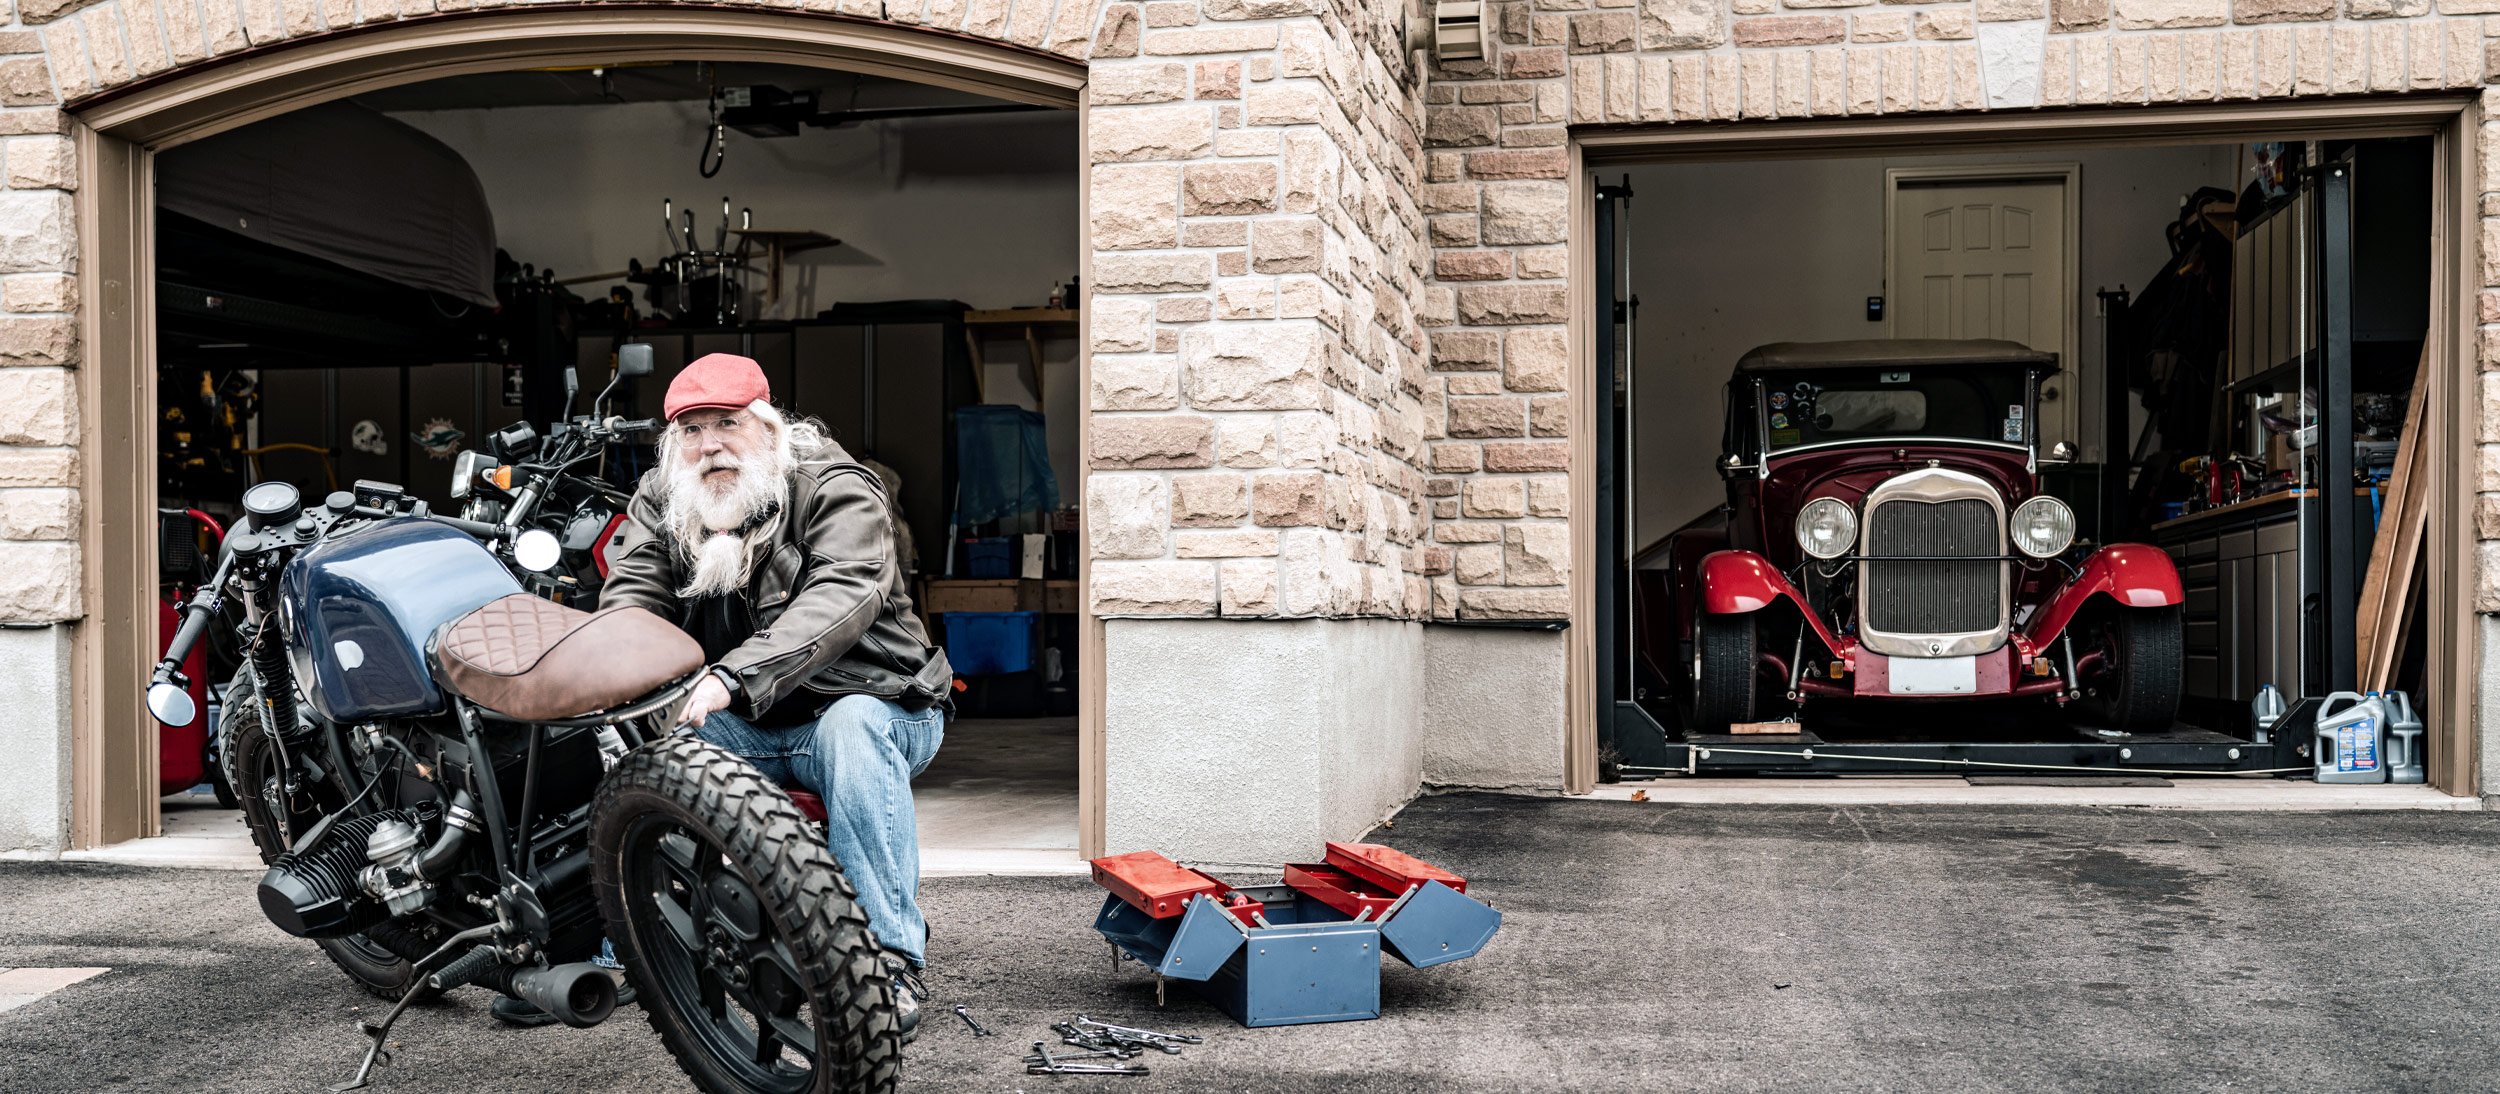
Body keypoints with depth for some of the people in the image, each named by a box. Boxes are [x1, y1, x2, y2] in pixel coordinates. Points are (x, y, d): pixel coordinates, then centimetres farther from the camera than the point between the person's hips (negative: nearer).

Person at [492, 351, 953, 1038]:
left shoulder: (834, 487, -13)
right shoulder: (660, 501, 6)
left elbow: (843, 596, -31)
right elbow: (632, 600, -8)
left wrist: (731, 676, -44)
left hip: (867, 703, -5)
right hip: (743, 729, 5)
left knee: (855, 725, -37)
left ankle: (892, 962, -35)